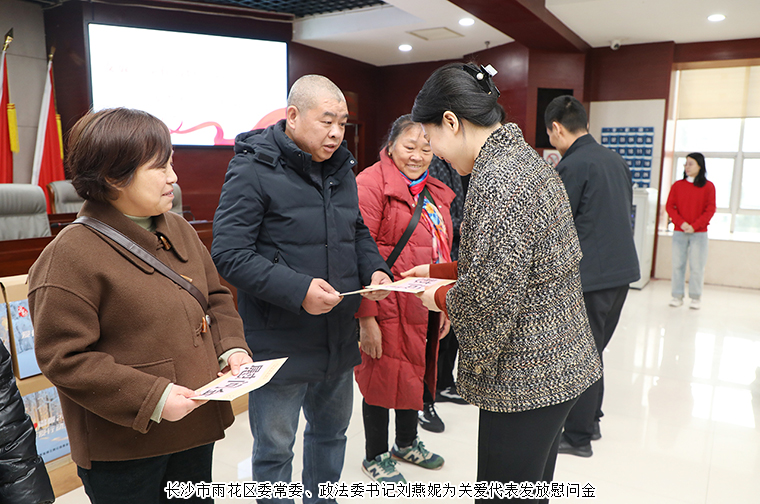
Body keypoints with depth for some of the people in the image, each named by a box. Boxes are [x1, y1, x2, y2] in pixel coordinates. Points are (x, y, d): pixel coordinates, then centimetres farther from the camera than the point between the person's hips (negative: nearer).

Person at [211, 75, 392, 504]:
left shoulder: (341, 168, 8)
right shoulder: (253, 170, -14)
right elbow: (229, 254, -18)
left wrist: (374, 268, -2)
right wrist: (297, 289, -28)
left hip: (339, 337, 7)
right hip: (280, 343, -7)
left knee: (332, 431, 24)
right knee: (274, 448, 11)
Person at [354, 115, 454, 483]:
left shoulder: (435, 192, 12)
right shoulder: (372, 183, -13)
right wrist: (366, 318, -21)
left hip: (425, 307, 8)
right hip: (388, 308, -8)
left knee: (416, 374, 21)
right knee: (382, 377, 7)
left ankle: (407, 444, 44)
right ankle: (375, 456, 31)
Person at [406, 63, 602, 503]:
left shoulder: (496, 179, -21)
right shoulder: (527, 159, 11)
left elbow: (492, 291, -26)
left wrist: (440, 298, -7)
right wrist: (439, 271, 13)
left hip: (527, 376, -10)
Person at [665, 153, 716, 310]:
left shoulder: (708, 186, 2)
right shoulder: (678, 185, 7)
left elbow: (710, 210, -2)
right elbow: (669, 206, 3)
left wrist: (694, 226, -11)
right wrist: (681, 223, -11)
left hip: (699, 233, -2)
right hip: (679, 232, 2)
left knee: (697, 266, 0)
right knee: (678, 264, 3)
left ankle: (695, 297, 9)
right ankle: (677, 295, 10)